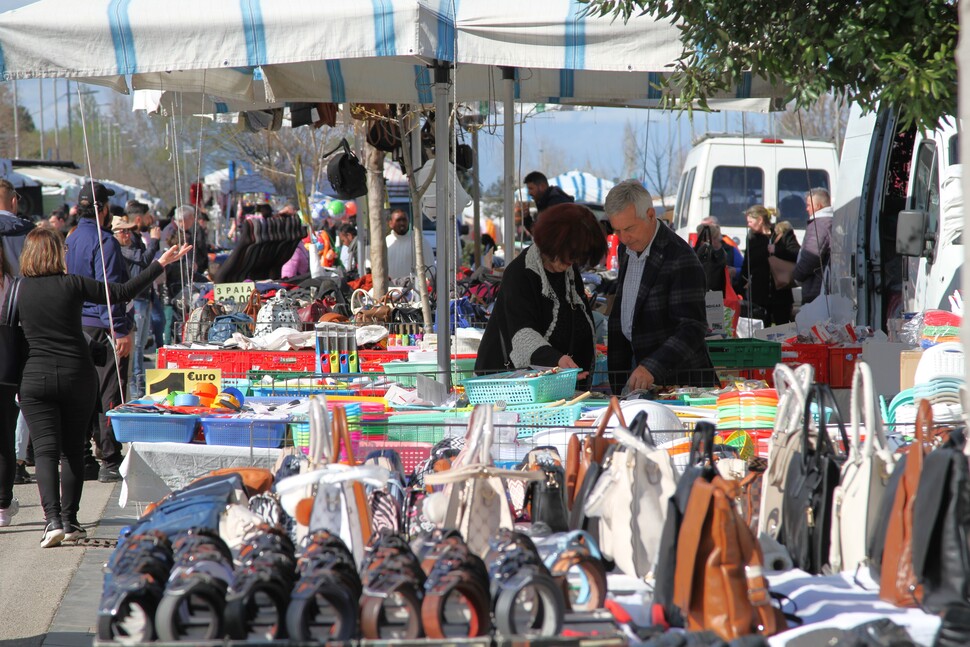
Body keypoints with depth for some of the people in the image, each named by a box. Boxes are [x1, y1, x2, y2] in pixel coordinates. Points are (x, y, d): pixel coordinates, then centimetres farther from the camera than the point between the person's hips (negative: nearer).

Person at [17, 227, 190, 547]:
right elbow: (121, 293, -3)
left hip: (36, 377, 0)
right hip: (77, 375, 0)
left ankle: (53, 520, -20)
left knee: (45, 450, -4)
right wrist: (160, 264, 3)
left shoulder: (19, 290, -1)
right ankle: (69, 520, 11)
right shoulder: (72, 284, -5)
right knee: (73, 450, 11)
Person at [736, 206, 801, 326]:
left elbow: (797, 255, -12)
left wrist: (776, 250, -21)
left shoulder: (783, 234, 0)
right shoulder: (752, 239, 12)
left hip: (781, 293, -3)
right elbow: (745, 268, 15)